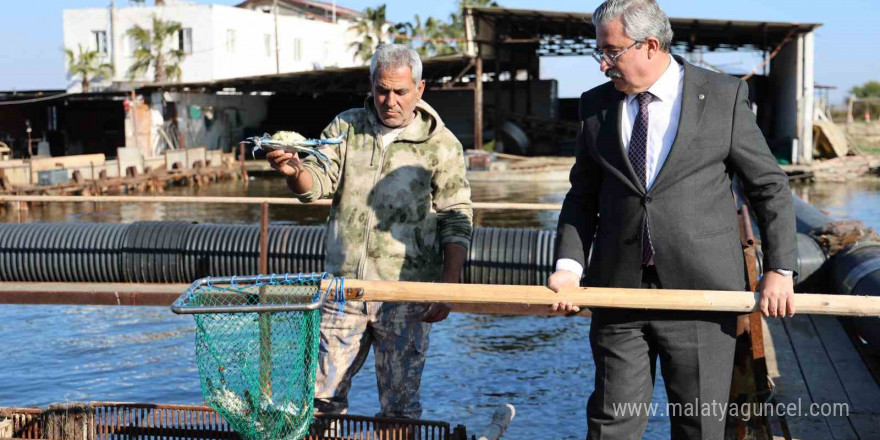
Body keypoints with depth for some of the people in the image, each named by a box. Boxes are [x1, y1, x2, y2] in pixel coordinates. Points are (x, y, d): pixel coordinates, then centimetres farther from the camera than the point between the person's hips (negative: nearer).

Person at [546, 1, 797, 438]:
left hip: (702, 290, -2)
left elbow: (769, 186, 4)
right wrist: (569, 264, -3)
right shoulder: (596, 105, 8)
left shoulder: (723, 97, -1)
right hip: (618, 290, 2)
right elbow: (583, 196, 11)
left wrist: (779, 269, -1)